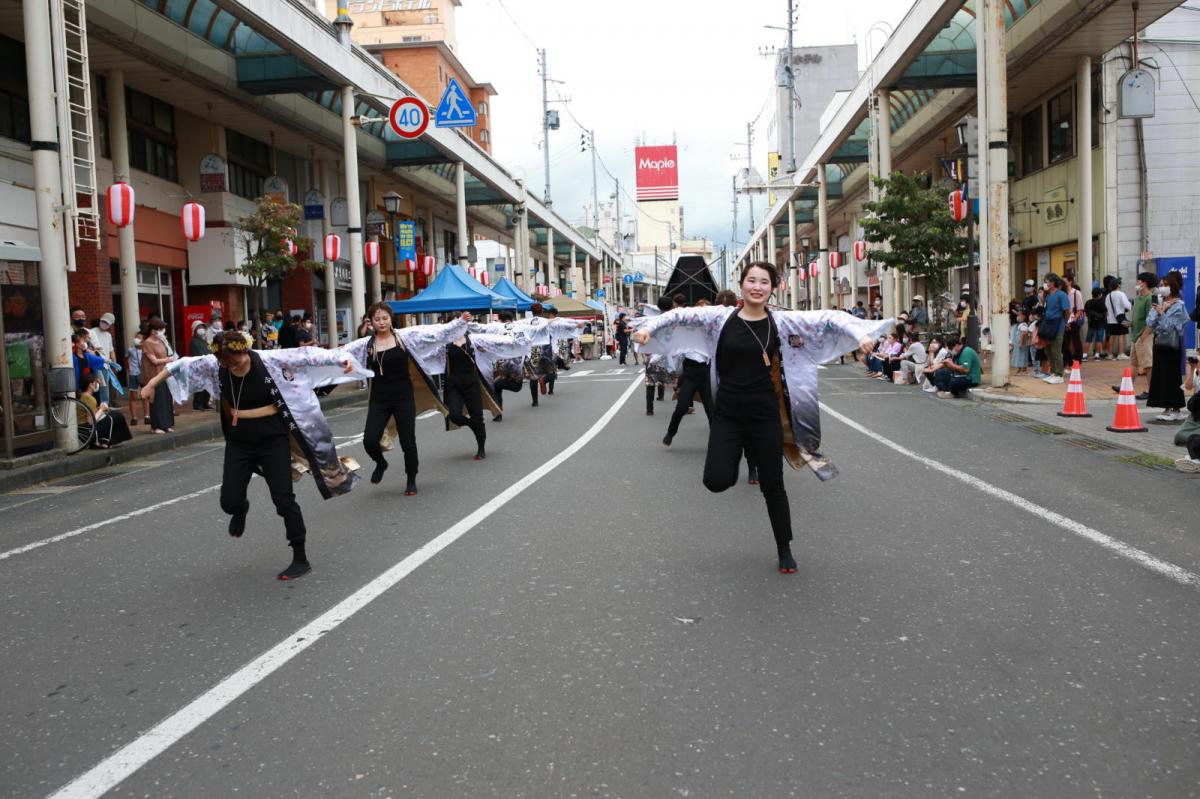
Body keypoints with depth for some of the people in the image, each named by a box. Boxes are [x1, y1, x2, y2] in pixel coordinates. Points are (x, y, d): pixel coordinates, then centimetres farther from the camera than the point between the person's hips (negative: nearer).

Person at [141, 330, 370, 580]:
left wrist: (340, 358, -27)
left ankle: (300, 559, 8)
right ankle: (241, 509, 42)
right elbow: (182, 365, 8)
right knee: (229, 502, 1)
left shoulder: (269, 361, -16)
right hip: (239, 441, 4)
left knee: (284, 500, -3)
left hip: (273, 438, -3)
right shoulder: (214, 365, -6)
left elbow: (305, 356, -18)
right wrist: (153, 383, 17)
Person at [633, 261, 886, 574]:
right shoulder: (721, 317, -4)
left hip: (764, 415, 0)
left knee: (772, 486, 8)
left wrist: (861, 335, -19)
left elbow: (830, 319, -6)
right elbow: (681, 315, -1)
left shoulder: (782, 321, -4)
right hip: (726, 413, 0)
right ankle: (733, 460, 27)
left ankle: (784, 549, 29)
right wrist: (649, 327, -13)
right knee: (716, 481, -11)